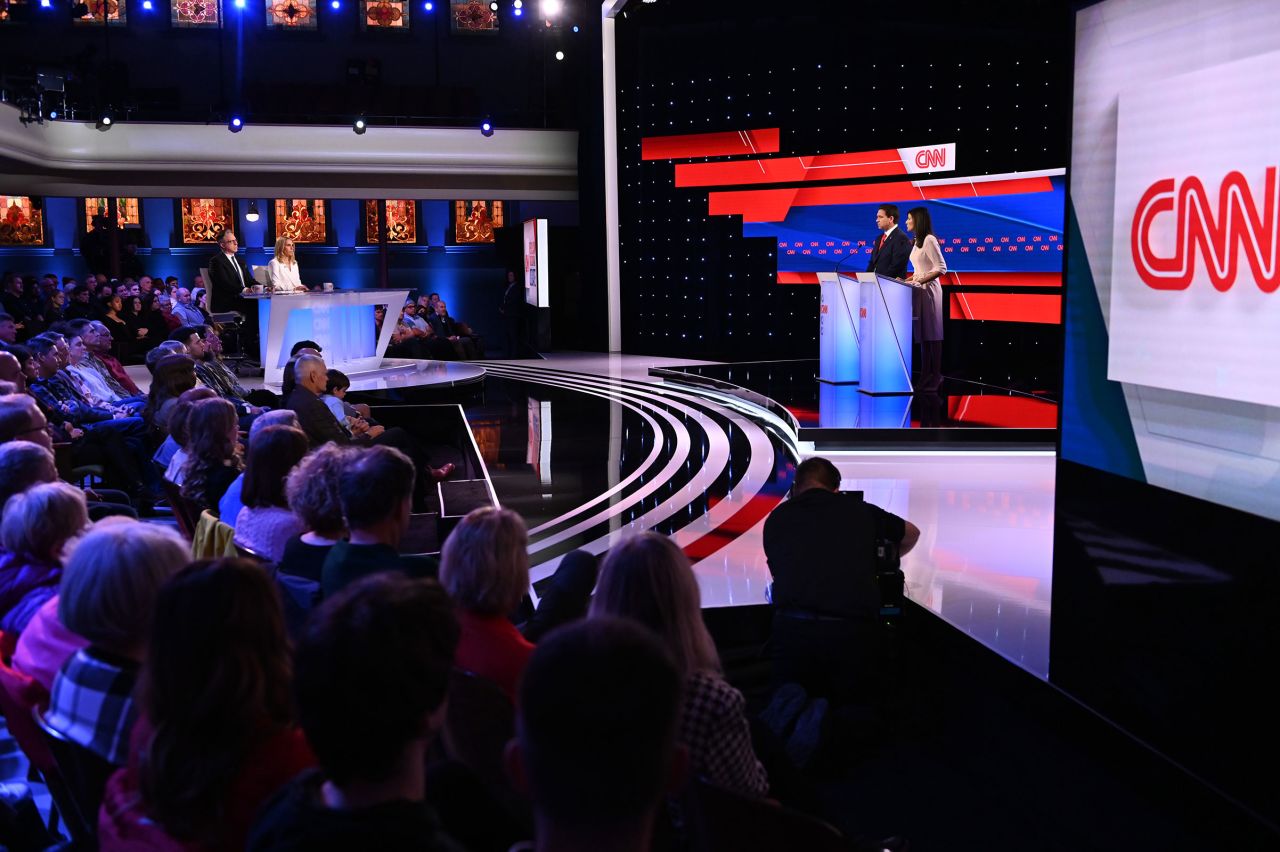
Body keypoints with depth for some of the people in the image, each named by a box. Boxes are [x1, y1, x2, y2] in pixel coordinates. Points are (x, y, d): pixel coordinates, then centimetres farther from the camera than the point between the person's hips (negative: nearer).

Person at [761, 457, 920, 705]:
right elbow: (911, 533, 32)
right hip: (854, 629, 0)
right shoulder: (858, 509, 15)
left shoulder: (776, 518, 13)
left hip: (794, 627, 0)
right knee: (855, 704, 17)